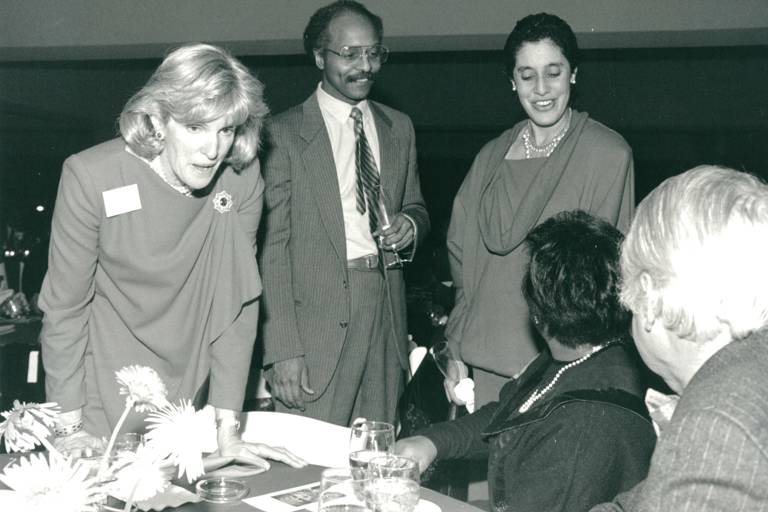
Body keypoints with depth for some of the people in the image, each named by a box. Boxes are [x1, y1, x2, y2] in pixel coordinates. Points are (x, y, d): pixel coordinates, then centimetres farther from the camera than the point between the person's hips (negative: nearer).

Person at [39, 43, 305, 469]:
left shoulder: (242, 178, -13)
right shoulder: (91, 177, -21)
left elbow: (237, 302, -9)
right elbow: (64, 306, -13)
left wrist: (226, 429, -10)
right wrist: (69, 427, -12)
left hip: (191, 401, 3)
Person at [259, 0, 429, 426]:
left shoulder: (399, 128, 13)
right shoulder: (285, 133, -4)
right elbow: (272, 246, -7)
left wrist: (410, 225, -2)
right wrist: (283, 350, -13)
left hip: (386, 311, 5)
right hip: (317, 321, -4)